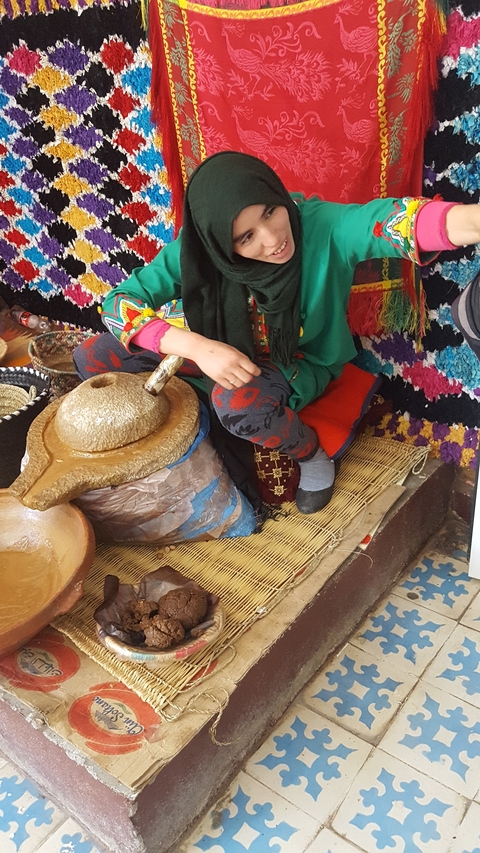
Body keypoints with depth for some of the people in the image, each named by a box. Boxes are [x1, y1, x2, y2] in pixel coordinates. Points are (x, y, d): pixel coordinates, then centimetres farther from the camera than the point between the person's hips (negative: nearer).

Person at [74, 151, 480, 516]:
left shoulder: (321, 225, -29)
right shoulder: (197, 248, -23)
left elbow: (391, 220, -48)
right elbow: (119, 302, -24)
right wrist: (199, 348, -40)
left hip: (298, 364, -3)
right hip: (221, 352, 3)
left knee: (240, 403, -39)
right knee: (93, 358, -10)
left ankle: (311, 452, -6)